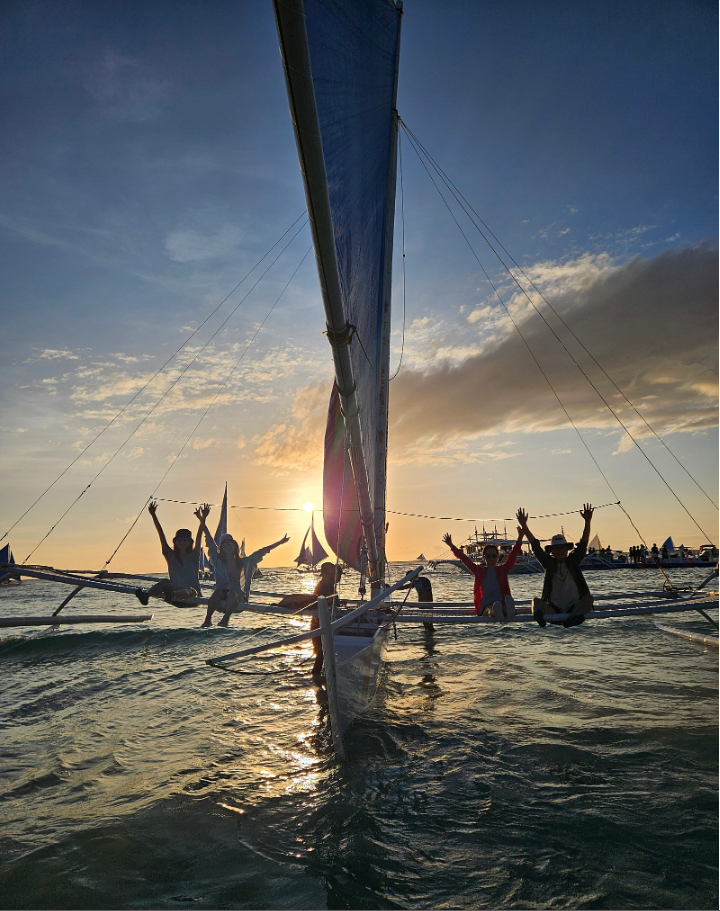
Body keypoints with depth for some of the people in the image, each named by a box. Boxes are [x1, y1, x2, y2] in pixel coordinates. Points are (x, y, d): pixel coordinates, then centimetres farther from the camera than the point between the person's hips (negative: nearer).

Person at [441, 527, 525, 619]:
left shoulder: (503, 569, 13)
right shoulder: (479, 571, 14)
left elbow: (513, 555, 0)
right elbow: (464, 559, 8)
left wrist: (520, 537, -12)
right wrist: (451, 545, 1)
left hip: (502, 604, 0)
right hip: (485, 607, 0)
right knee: (490, 610, -39)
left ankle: (508, 611, -74)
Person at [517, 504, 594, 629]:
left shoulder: (573, 561, 11)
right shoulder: (549, 563, 10)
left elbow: (583, 543, 1)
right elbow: (535, 545, 5)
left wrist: (587, 522, -10)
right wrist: (524, 525, -1)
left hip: (574, 607, 0)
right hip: (553, 609, 0)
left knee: (588, 598, -25)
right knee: (536, 601, -24)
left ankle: (572, 618, -51)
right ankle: (539, 615, -58)